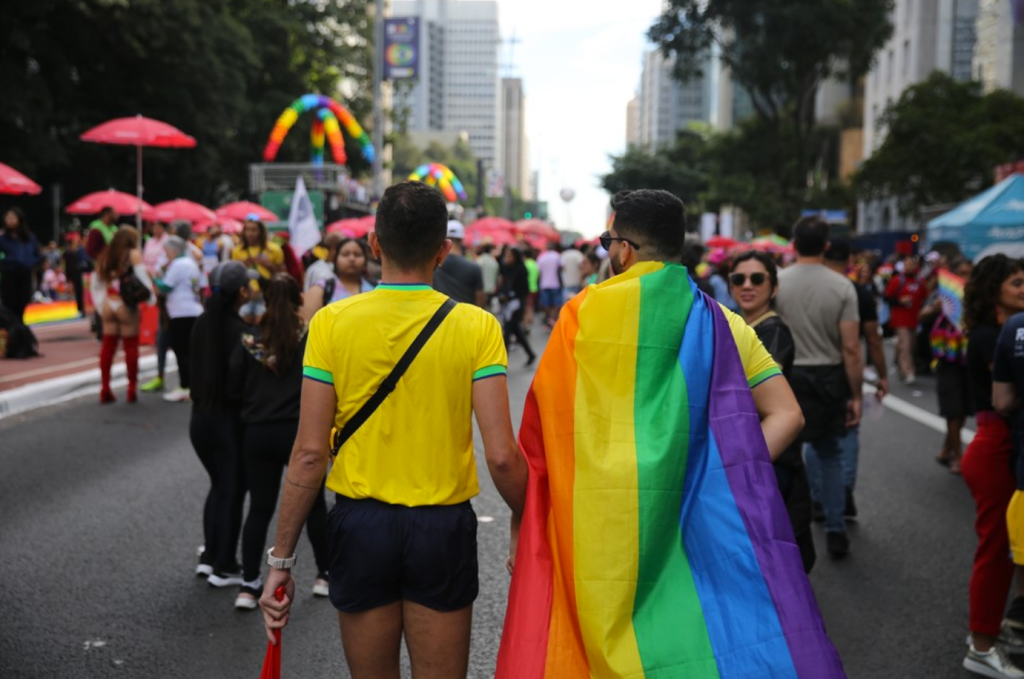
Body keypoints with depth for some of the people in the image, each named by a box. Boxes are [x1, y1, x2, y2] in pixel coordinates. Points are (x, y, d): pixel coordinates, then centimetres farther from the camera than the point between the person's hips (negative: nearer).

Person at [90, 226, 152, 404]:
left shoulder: (105, 255, 9)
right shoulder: (134, 254, -6)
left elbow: (95, 282, 11)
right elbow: (142, 277, -17)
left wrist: (100, 303, 16)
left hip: (107, 304, 5)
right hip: (127, 305, -5)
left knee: (108, 345, 9)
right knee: (131, 346, 3)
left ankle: (105, 389, 8)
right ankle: (131, 389, 5)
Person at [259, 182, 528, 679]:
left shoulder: (332, 322, -7)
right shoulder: (476, 327, -9)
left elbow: (309, 455, -8)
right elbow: (501, 456, -13)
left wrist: (281, 560, 0)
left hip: (360, 525, 1)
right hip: (443, 527, -1)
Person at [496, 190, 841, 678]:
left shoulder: (587, 312, -5)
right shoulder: (721, 322, 3)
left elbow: (542, 424, -3)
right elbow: (786, 415, -2)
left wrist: (524, 523, 7)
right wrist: (723, 479, -3)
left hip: (603, 516, -2)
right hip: (695, 515, 2)